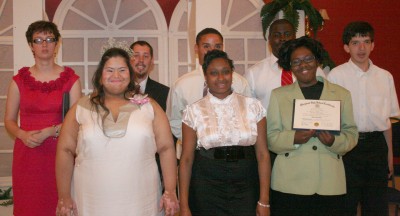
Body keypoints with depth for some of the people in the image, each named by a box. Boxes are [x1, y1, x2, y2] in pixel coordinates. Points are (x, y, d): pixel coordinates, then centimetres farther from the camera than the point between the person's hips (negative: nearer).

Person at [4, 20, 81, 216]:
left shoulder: (70, 79, 3)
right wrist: (23, 135, -10)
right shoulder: (20, 80, 7)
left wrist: (49, 132, -14)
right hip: (27, 154, 1)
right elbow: (9, 120, 9)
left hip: (59, 153, -1)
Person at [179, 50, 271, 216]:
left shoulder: (253, 106, 0)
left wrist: (264, 201, -5)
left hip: (246, 189, 1)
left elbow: (262, 154, -1)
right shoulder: (194, 111, -2)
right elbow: (186, 159, -2)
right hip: (206, 189, -1)